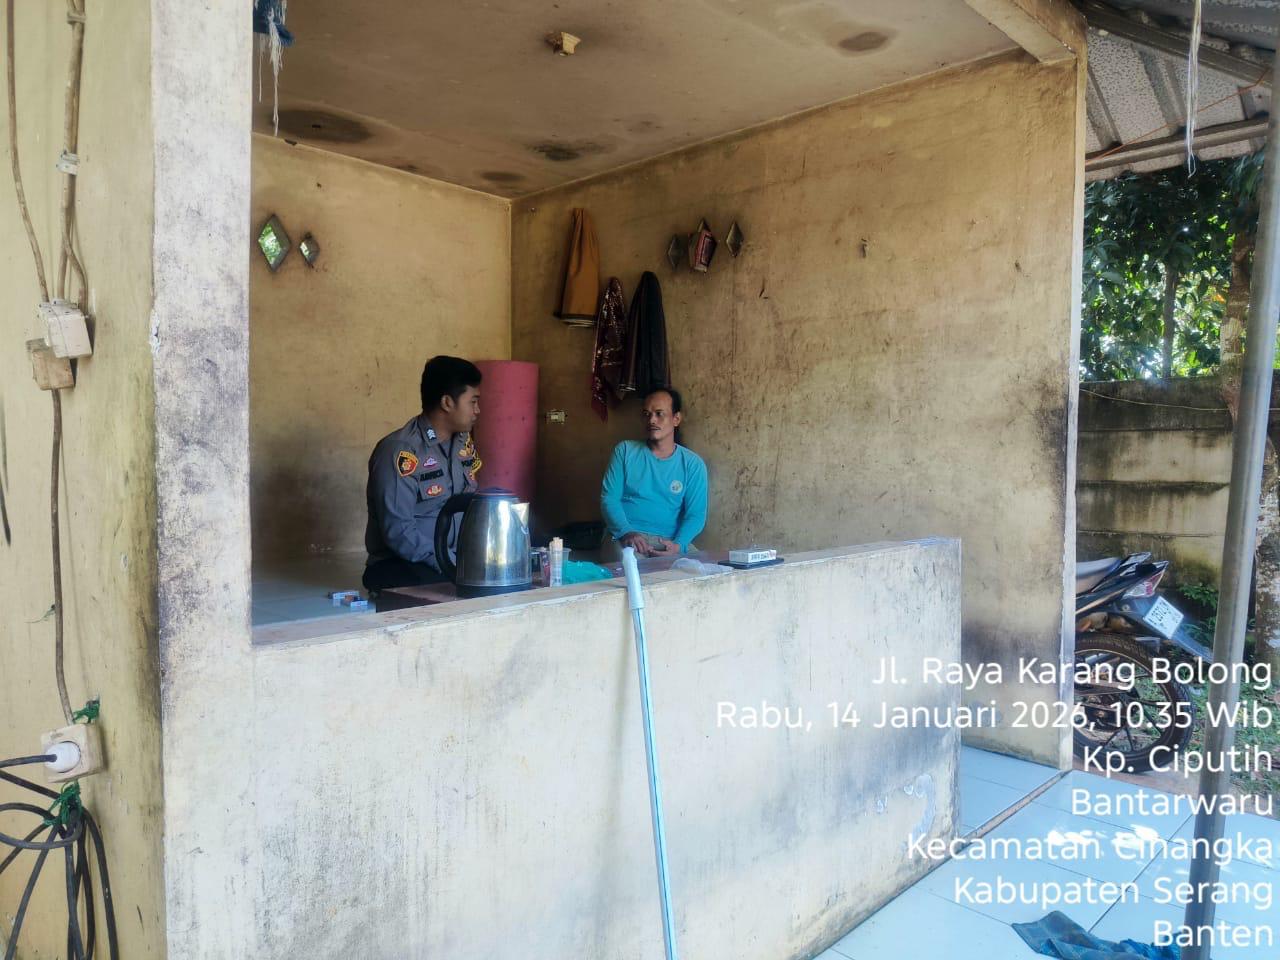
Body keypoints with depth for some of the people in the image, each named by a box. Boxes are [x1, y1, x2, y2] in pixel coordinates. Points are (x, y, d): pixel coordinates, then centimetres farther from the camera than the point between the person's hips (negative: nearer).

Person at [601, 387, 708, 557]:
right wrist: (626, 532, -18)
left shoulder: (693, 464, 7)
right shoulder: (625, 451, 8)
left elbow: (696, 514, 0)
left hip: (668, 542, 2)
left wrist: (678, 545, -20)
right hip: (626, 537, -2)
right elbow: (609, 498, 0)